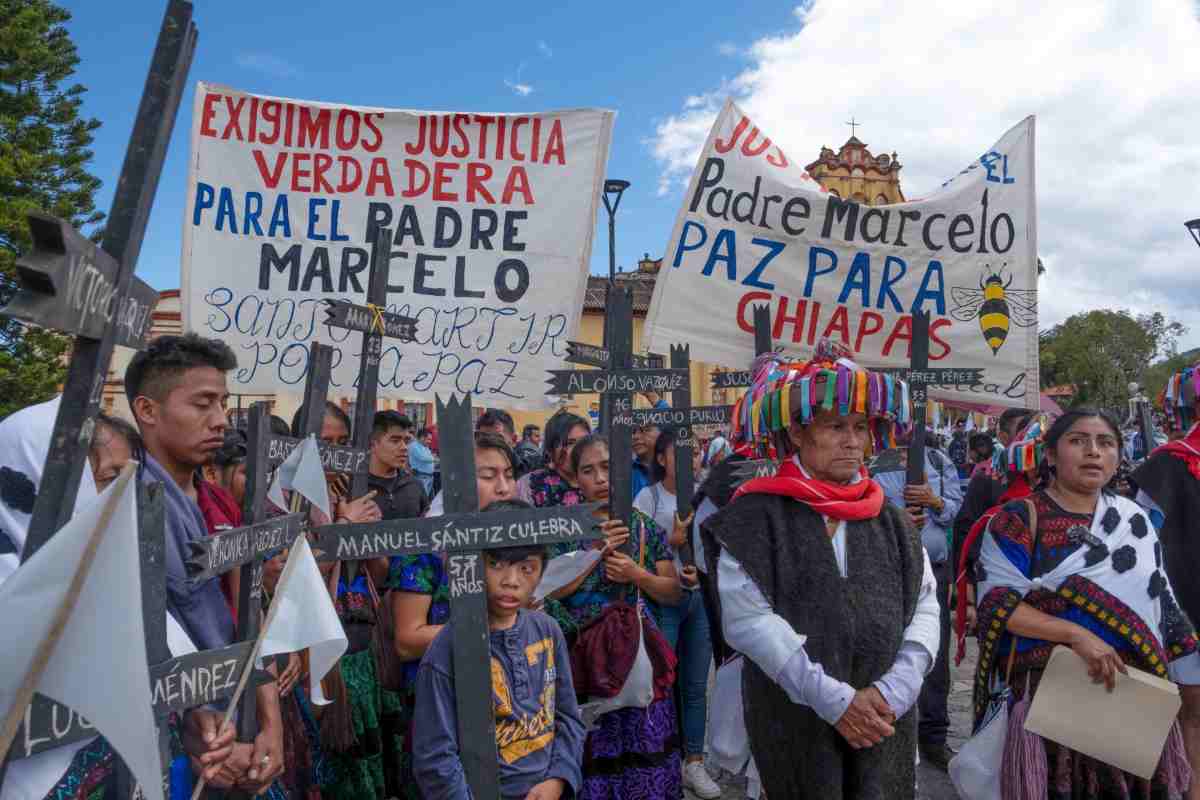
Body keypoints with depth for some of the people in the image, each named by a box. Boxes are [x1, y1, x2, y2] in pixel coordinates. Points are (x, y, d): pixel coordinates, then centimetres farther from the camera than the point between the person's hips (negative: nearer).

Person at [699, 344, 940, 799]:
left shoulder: (890, 520, 7)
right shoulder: (755, 516, -7)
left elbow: (925, 606, 2)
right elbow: (748, 618, -15)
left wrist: (893, 691, -12)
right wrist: (834, 699, -18)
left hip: (885, 724, 4)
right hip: (794, 722, -3)